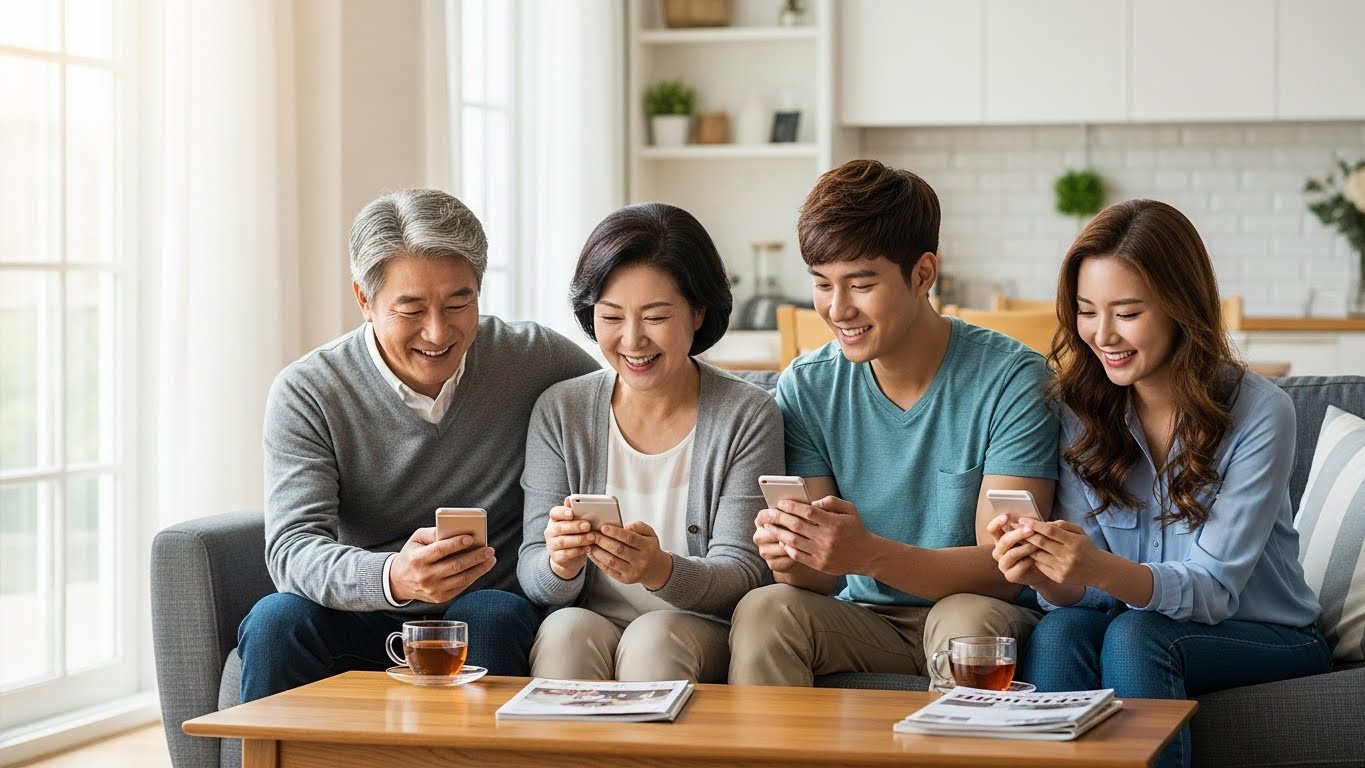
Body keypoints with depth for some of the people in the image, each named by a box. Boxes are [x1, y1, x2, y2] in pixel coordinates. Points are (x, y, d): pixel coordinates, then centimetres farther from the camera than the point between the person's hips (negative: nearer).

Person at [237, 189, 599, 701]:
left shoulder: (536, 361, -3)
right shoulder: (305, 394, -7)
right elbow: (291, 550, -17)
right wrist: (391, 578, -41)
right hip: (362, 626, 0)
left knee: (493, 615, -32)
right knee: (276, 619, -29)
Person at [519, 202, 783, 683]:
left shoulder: (748, 416, -4)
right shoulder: (559, 412, 2)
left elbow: (742, 576, -8)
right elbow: (534, 582, -1)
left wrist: (660, 570, -30)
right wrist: (560, 564, -26)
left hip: (701, 634, -1)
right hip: (590, 627, 1)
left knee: (655, 636, -32)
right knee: (567, 630, -30)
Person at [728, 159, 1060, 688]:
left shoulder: (1010, 380, -13)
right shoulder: (806, 388, -1)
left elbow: (1004, 570, -19)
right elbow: (820, 579, -3)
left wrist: (871, 554, -35)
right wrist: (792, 559, -28)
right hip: (865, 620, 2)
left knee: (968, 619, -34)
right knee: (763, 610, -25)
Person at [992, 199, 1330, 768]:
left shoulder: (1259, 413, -15)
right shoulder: (1079, 406, -2)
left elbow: (1213, 589, -19)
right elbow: (1081, 592, -5)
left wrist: (1105, 570, -38)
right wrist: (1044, 574, -30)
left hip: (1265, 638, -3)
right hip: (1130, 625, 3)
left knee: (1134, 634, -32)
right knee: (1059, 632, -29)